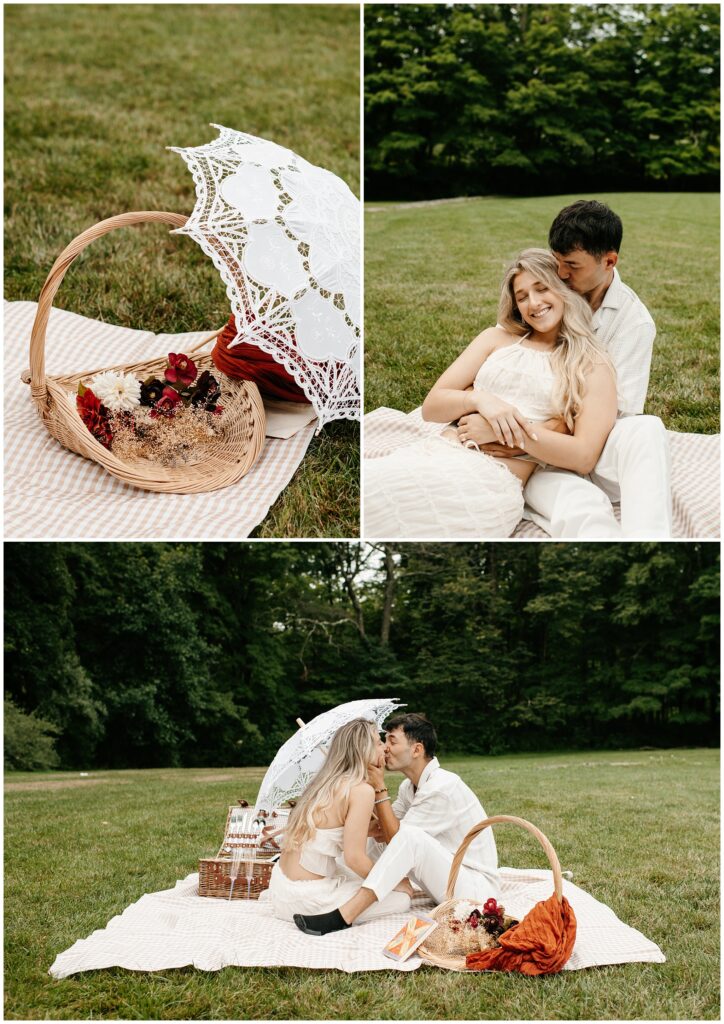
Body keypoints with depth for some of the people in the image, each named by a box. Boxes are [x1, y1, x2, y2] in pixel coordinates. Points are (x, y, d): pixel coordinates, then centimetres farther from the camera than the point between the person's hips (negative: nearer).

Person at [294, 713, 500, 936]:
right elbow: (381, 830, 5)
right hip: (445, 877, 9)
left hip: (478, 888, -9)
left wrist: (379, 788, -14)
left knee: (410, 836, -30)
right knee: (378, 840, 3)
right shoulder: (409, 786, 9)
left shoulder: (442, 788, -21)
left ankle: (343, 917, -33)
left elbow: (395, 835, -19)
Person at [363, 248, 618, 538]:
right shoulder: (499, 337, 19)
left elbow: (584, 457, -3)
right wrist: (478, 399, -8)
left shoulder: (593, 366, 9)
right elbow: (431, 407, 13)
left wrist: (505, 431, -11)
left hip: (490, 481, -4)